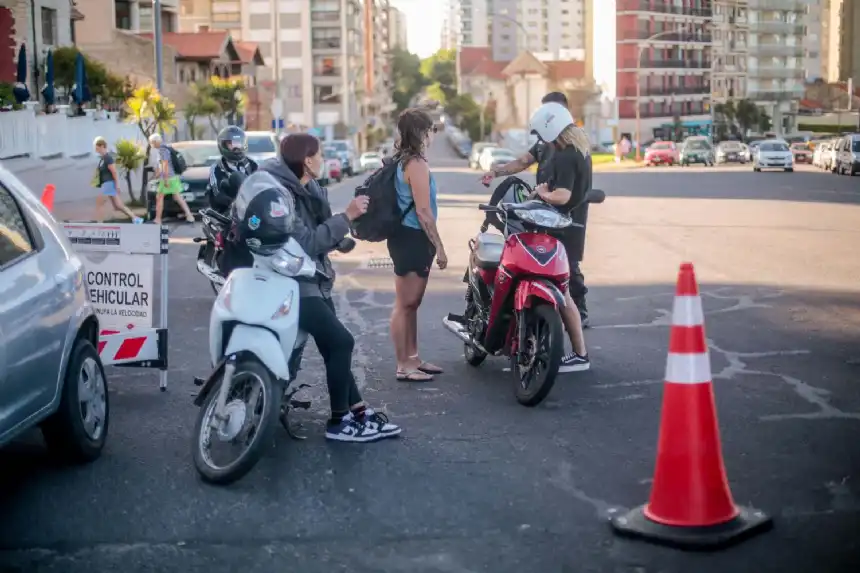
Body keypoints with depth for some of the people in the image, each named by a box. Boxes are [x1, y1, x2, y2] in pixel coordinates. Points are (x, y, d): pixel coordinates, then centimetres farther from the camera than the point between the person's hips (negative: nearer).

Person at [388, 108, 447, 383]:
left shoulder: (403, 161, 14)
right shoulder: (417, 164, -16)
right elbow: (423, 211, -19)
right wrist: (439, 246, -14)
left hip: (409, 238, 10)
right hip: (412, 239, -10)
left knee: (411, 304, 16)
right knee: (405, 305, -4)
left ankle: (413, 358, 26)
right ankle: (404, 366, 1)